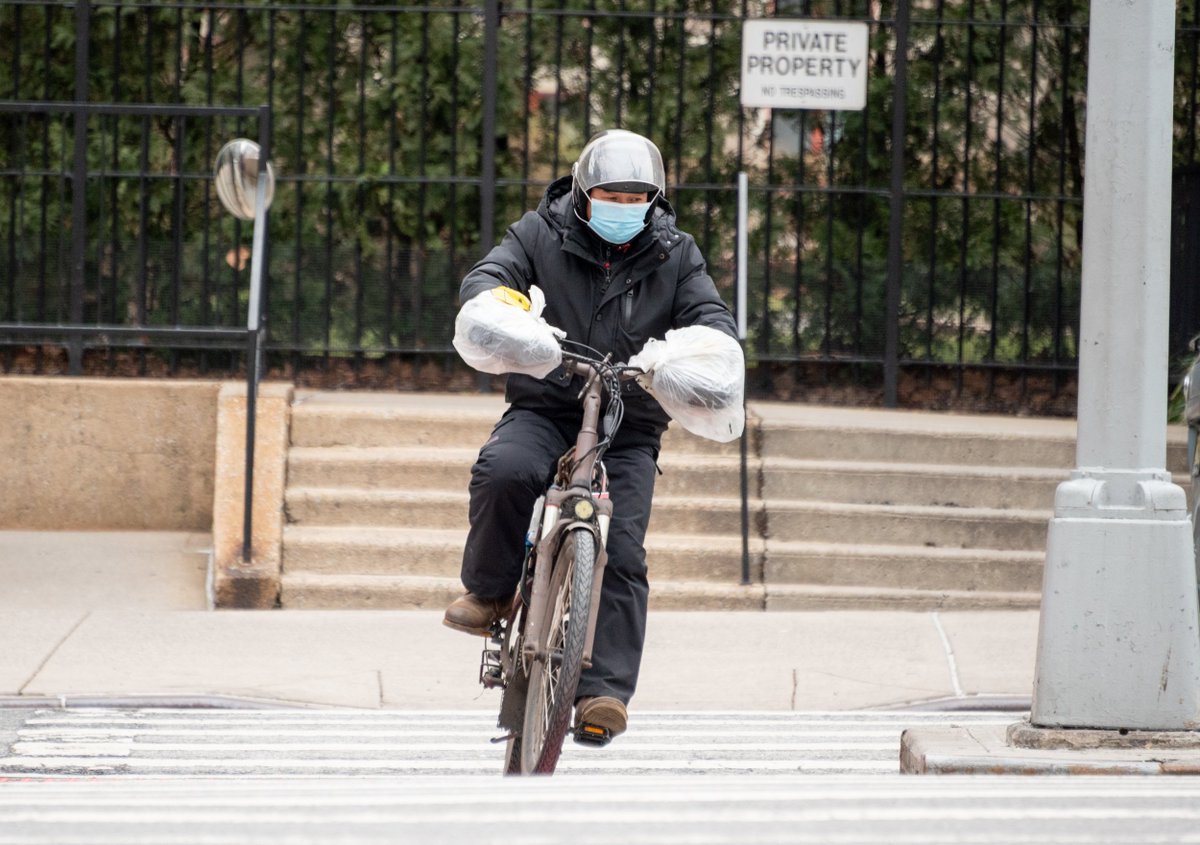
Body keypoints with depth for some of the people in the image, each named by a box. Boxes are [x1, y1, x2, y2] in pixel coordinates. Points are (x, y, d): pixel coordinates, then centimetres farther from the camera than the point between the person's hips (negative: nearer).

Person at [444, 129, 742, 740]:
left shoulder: (674, 255, 8)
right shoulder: (540, 235, 3)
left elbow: (708, 314, -1)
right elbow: (487, 277, -9)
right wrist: (499, 307, -34)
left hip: (629, 427, 1)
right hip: (544, 408, -1)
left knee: (619, 552, -16)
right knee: (505, 472, -33)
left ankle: (605, 689, -18)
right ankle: (488, 593, -11)